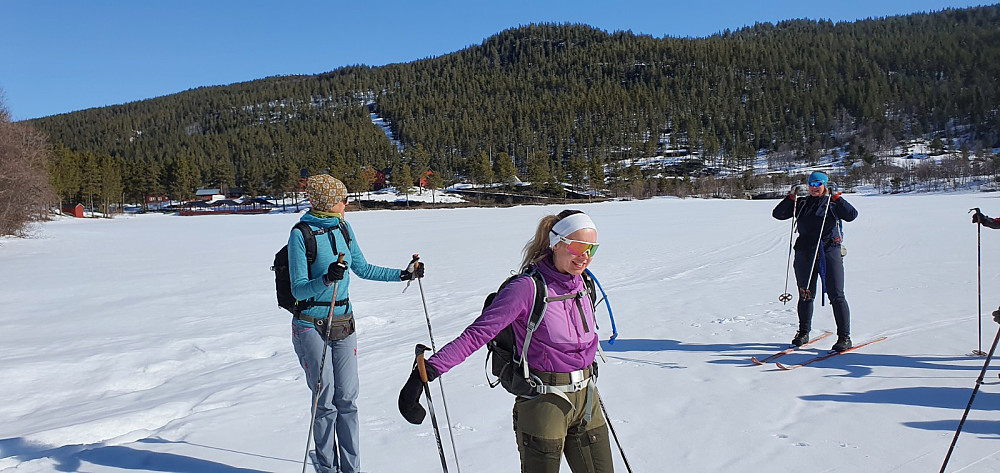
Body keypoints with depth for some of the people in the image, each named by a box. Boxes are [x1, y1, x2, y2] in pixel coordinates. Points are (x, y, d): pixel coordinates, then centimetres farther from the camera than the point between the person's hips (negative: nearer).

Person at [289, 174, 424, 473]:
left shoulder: (343, 228, 5)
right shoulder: (301, 233, -13)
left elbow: (363, 269, 16)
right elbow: (298, 290, -15)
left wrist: (403, 275, 14)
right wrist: (326, 279, -34)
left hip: (344, 324, 5)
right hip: (312, 326, -5)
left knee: (347, 399, 7)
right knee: (325, 401, 2)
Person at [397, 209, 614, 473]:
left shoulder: (583, 284, 2)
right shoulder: (527, 288, -19)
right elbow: (477, 333, -25)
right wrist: (430, 369, -35)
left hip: (587, 401, 7)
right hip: (544, 403, -6)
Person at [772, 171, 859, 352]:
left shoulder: (833, 203, 6)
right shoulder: (801, 204, 13)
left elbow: (851, 215, -9)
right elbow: (778, 214, 10)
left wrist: (837, 197, -13)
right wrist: (791, 197, 0)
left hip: (829, 252, -3)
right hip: (805, 254, 3)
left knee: (836, 296, -5)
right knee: (805, 295, 11)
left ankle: (844, 337, 1)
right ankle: (803, 333, 25)